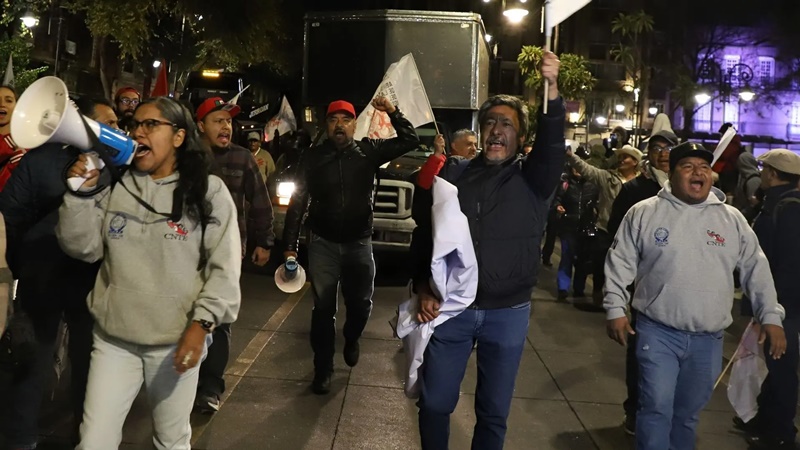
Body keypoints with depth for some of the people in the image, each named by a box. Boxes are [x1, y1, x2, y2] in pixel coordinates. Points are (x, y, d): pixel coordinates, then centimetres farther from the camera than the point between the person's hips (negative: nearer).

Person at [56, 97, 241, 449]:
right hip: (113, 337, 3)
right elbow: (82, 248, 3)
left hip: (177, 340, -2)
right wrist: (82, 192, -8)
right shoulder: (114, 185, 6)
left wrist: (201, 323, -16)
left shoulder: (209, 192, -5)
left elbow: (224, 267, -8)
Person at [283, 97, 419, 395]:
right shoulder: (312, 158, -2)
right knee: (324, 309, 2)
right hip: (323, 244, -1)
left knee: (361, 304, 9)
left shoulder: (369, 151, 0)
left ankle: (351, 341, 41)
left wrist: (392, 112, -10)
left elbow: (410, 141, 3)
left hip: (359, 243, 1)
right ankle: (323, 369, 13)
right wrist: (290, 245, -5)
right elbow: (297, 203, -1)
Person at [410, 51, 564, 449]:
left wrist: (552, 89, -35)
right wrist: (423, 290, -5)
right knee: (435, 403, 10)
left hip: (509, 313, 0)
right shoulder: (452, 177, 3)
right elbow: (423, 237, 6)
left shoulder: (532, 180, 0)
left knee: (494, 411, 12)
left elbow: (552, 145, -20)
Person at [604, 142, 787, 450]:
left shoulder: (731, 219, 5)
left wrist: (770, 316, 4)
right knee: (657, 408, -7)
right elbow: (620, 264, 1)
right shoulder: (644, 213, -3)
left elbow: (756, 269, 9)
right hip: (658, 331, -3)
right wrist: (615, 309, -5)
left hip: (708, 338, 3)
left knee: (688, 413, 15)